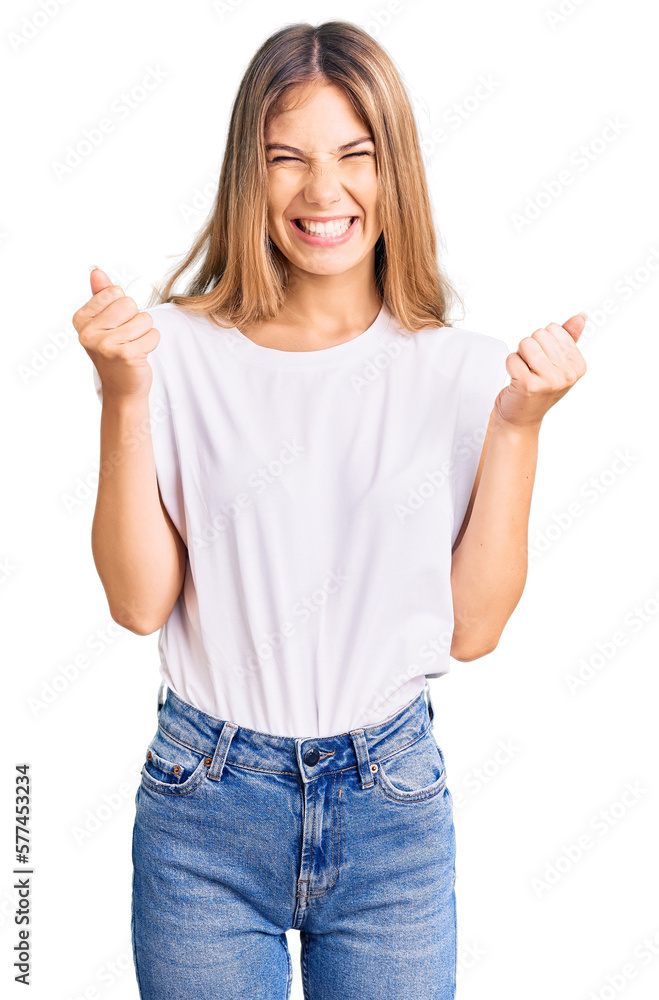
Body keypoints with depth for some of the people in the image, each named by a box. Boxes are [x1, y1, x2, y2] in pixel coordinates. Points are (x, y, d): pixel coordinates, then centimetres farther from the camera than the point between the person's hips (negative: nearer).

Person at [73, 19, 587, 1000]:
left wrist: (518, 424, -11)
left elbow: (474, 627, -4)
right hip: (206, 808, 0)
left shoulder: (460, 368, -3)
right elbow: (140, 603, -8)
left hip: (393, 806, 1)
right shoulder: (180, 350, -7)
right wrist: (123, 400, -16)